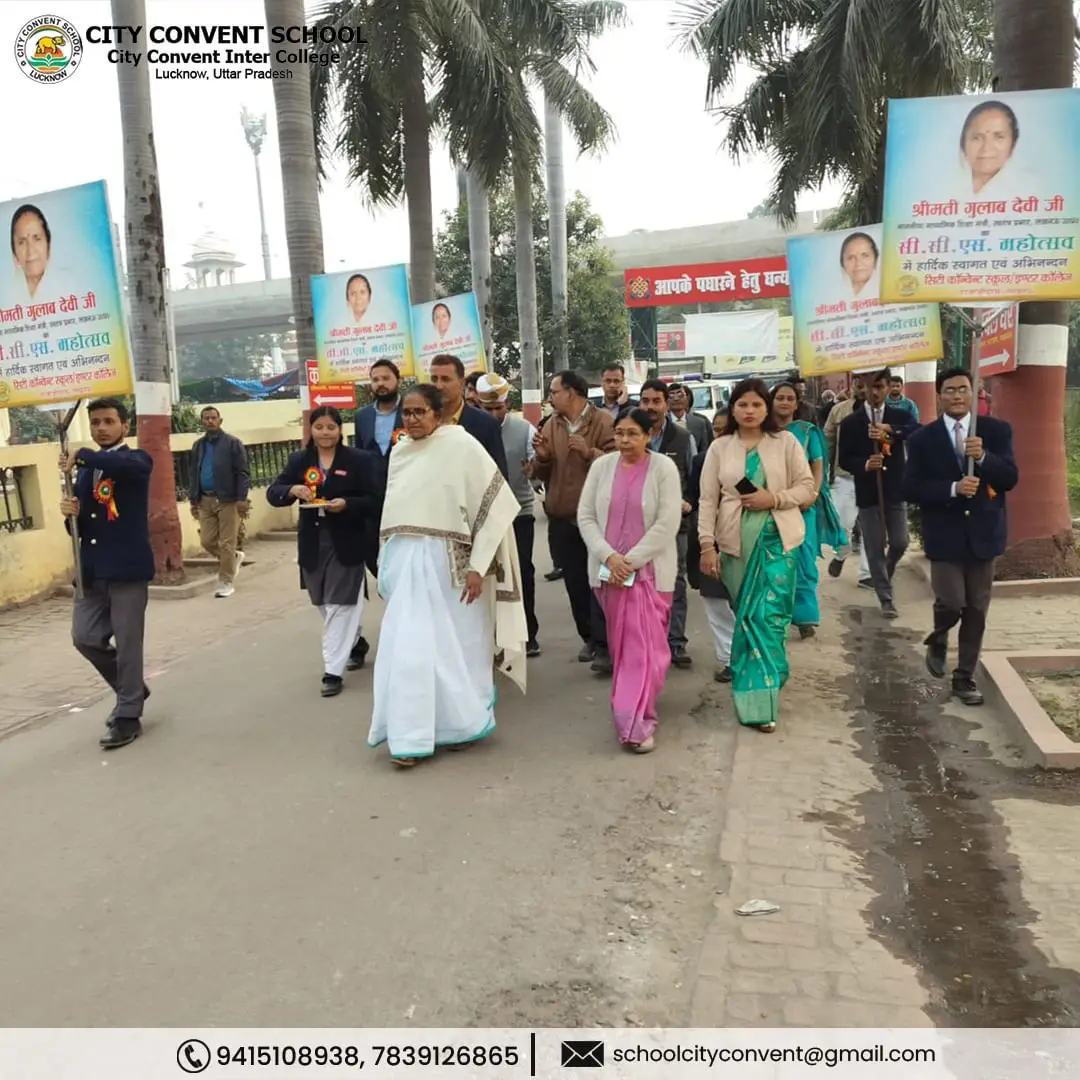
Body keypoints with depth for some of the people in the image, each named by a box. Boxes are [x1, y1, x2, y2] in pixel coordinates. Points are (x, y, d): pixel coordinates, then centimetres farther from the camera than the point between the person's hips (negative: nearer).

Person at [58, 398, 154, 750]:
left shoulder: (137, 460, -3)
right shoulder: (85, 470, 15)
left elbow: (126, 464, -30)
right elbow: (83, 524, 15)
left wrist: (81, 455, -22)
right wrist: (72, 512, -6)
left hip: (127, 568, -6)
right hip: (92, 570, 6)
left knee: (127, 644, -1)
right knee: (85, 637, 7)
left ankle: (128, 715, 13)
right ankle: (133, 689, 29)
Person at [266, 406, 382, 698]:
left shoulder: (360, 460, -5)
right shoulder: (298, 460, 6)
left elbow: (374, 501, -8)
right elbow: (272, 494, 2)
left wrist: (346, 504, -25)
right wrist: (292, 490, -19)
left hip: (346, 544, -5)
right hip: (312, 545, 5)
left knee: (339, 607, -4)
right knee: (326, 605, 19)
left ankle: (333, 671, 1)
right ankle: (355, 642, 45)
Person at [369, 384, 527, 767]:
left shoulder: (462, 446, -9)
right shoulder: (400, 452, 9)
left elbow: (496, 505, -13)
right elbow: (393, 510, 15)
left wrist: (478, 566, -17)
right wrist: (387, 564, 13)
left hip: (448, 562, -5)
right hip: (405, 560, 5)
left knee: (457, 644, 8)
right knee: (408, 647, 3)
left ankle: (463, 723, 27)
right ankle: (413, 736, 15)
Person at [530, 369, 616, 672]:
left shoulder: (603, 422, -6)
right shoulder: (551, 425, 10)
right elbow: (540, 474, 11)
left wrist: (590, 452, -25)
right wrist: (541, 456, -9)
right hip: (561, 518, 6)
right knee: (574, 582, 11)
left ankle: (604, 645, -2)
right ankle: (589, 638, 24)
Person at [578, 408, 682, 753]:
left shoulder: (664, 467, -5)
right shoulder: (601, 466, 4)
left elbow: (667, 523, -11)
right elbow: (585, 517, 2)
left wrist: (631, 561, -15)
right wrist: (609, 557, -11)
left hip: (649, 570, -3)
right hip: (608, 569, 4)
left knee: (643, 645, -6)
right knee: (620, 644, 12)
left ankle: (637, 723, -3)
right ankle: (635, 708, 29)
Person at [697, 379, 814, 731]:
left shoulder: (786, 442, 4)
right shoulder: (719, 447, 6)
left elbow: (807, 488, 3)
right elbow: (708, 501, 4)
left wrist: (773, 498, -13)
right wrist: (707, 545, -3)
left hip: (777, 540, -1)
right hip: (736, 543, 1)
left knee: (768, 617, -6)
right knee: (747, 618, 6)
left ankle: (759, 701, 0)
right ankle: (757, 692, 20)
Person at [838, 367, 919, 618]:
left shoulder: (899, 416, 2)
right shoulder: (850, 423, -1)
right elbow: (845, 459, -2)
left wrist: (890, 429, -34)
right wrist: (864, 464, -22)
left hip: (895, 491, 1)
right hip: (868, 494, -1)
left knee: (900, 543, 5)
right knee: (875, 548, 1)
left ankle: (884, 575, 37)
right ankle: (886, 599, 12)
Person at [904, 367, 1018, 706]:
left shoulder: (997, 431, 2)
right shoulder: (922, 439, -2)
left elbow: (1011, 478, -5)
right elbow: (912, 488, -6)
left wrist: (983, 457, -22)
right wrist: (953, 488, -20)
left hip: (983, 533, 2)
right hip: (945, 535, -2)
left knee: (976, 611, 7)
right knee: (951, 602, -10)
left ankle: (965, 677, 22)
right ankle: (938, 639, 25)